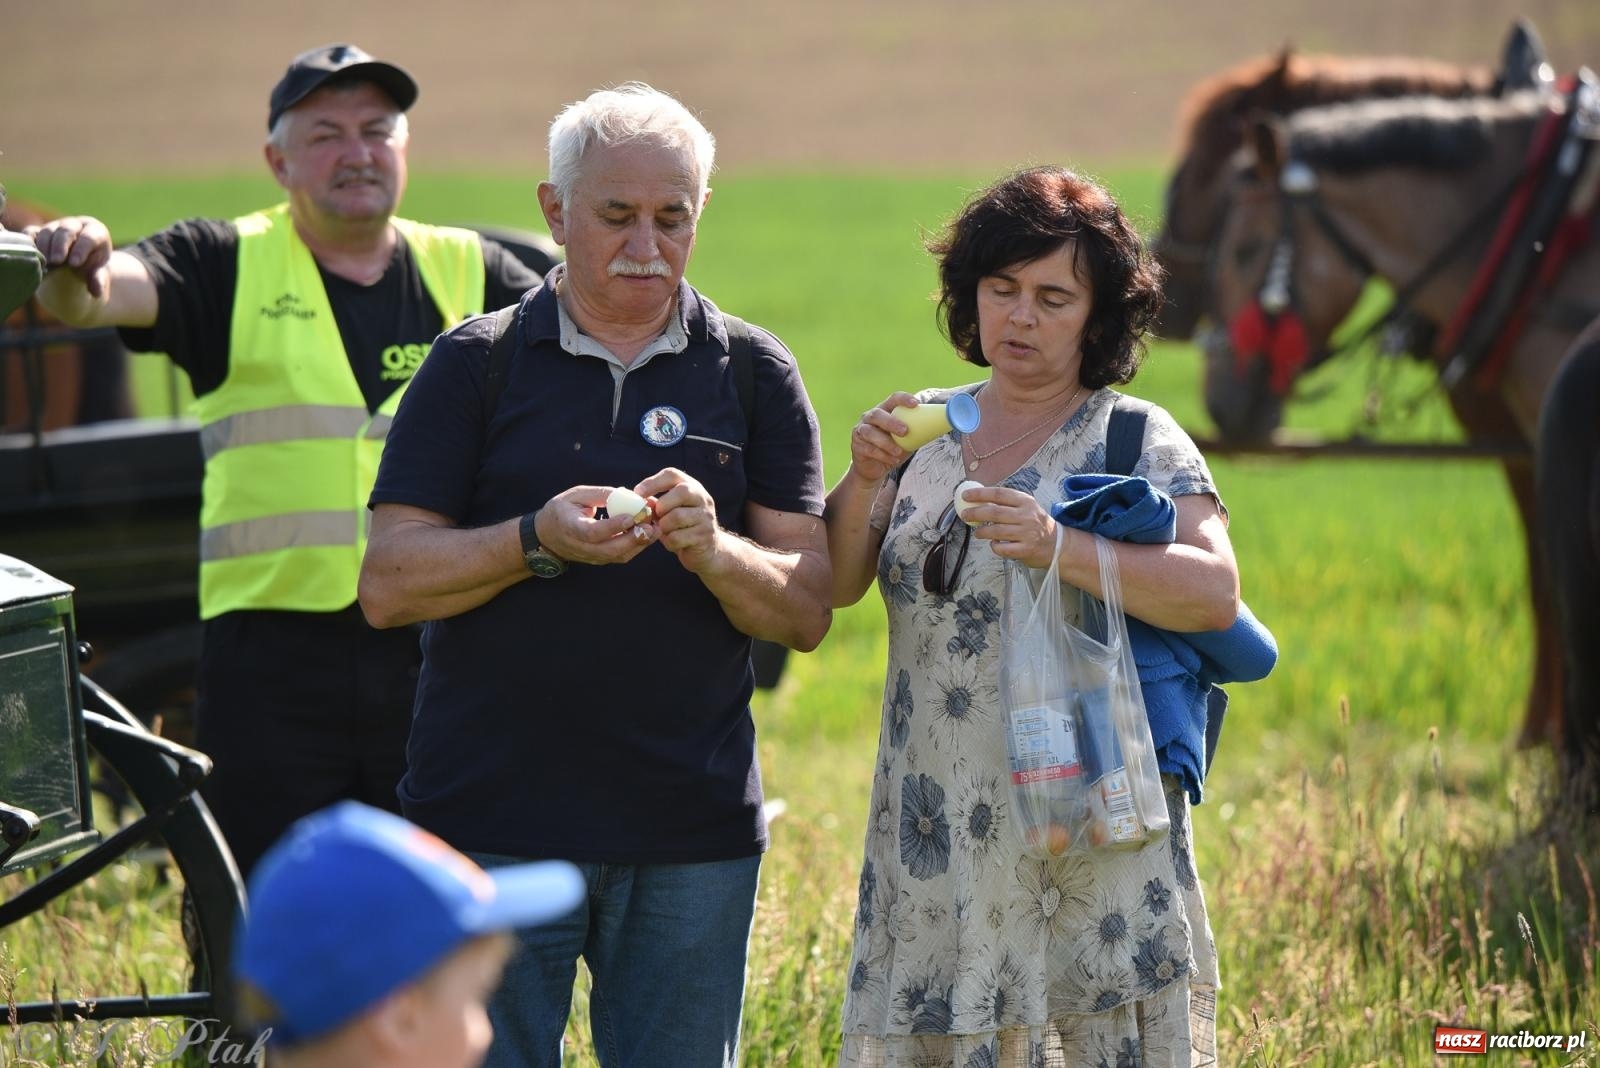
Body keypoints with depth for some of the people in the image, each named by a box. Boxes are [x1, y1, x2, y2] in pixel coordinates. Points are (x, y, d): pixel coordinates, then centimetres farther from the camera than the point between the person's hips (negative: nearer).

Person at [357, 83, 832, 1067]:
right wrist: (538, 542, -17)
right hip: (491, 822, -1)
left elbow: (808, 612, 3)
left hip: (693, 836, 1)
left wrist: (711, 549, -17)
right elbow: (388, 587, -1)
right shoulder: (477, 365, 4)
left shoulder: (755, 376, 8)